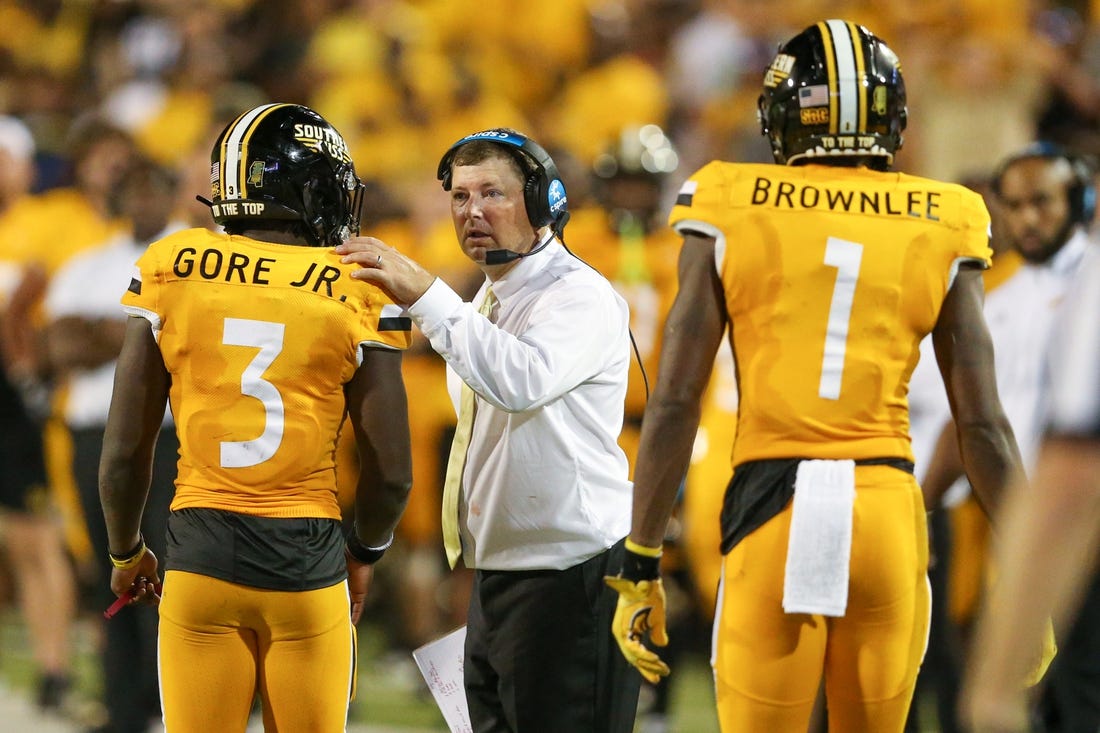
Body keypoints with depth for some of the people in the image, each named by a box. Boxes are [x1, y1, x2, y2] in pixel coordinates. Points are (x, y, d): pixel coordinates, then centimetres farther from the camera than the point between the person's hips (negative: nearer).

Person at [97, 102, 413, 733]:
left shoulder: (168, 271, 0)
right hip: (309, 562, -1)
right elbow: (392, 472, -2)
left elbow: (124, 451, 2)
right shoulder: (358, 295, -5)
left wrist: (127, 552, 20)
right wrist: (364, 555, 18)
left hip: (199, 558, 1)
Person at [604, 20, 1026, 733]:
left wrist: (641, 566, 3)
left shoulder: (732, 215, 4)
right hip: (888, 512, 1)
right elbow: (983, 423, 5)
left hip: (770, 512, -1)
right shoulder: (941, 230, 6)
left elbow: (674, 405, -1)